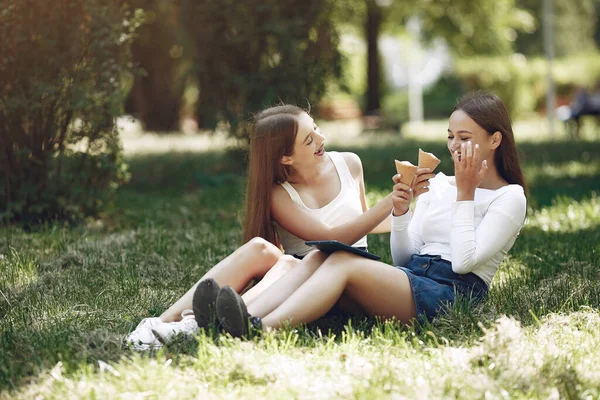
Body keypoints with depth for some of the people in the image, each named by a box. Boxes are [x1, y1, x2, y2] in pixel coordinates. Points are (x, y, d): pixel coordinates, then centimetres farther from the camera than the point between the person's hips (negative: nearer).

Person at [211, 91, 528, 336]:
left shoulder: (509, 198, 6)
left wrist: (465, 194, -5)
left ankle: (262, 329, -51)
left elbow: (464, 261, -10)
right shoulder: (438, 184, 25)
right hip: (409, 280, 7)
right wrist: (400, 212, 1)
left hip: (452, 289, -6)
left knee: (343, 263, -31)